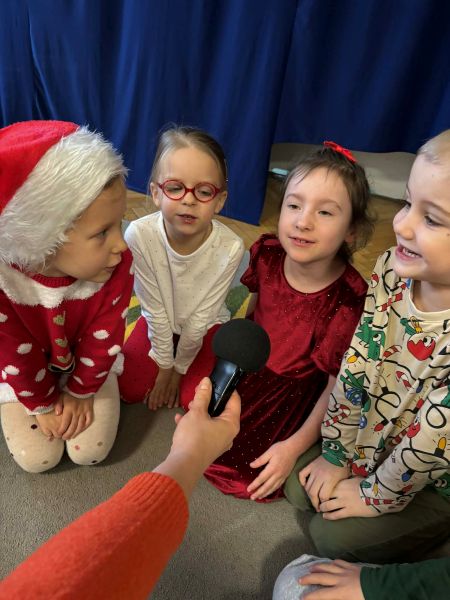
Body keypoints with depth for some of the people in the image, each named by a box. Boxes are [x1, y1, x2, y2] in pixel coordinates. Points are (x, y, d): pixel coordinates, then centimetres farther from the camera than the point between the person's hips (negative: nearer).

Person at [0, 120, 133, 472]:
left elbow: (104, 337, -17)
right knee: (37, 460, 4)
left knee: (90, 452, 3)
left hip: (88, 361, 1)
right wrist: (44, 405, -6)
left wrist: (80, 392, -6)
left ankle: (76, 391, 28)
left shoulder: (117, 264, -33)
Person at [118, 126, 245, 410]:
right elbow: (155, 309, -19)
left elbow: (200, 318, -19)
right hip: (161, 320, 1)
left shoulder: (230, 247, -31)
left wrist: (179, 368, -8)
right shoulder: (139, 235, -30)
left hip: (205, 325, 0)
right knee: (129, 388, -7)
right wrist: (165, 366, -9)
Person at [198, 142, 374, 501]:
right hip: (251, 368, 5)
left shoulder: (349, 303, -31)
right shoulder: (267, 255, -18)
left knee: (245, 470, -4)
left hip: (295, 392, -4)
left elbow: (336, 387, -19)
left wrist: (295, 446, -15)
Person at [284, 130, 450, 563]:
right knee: (301, 488, 8)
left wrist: (377, 495, -10)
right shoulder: (393, 267, -20)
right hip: (373, 437, 5)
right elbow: (355, 365, -12)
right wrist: (336, 454, -4)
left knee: (334, 535, 2)